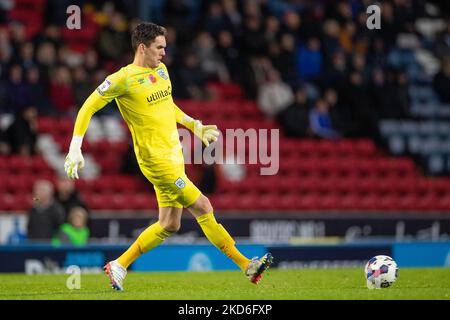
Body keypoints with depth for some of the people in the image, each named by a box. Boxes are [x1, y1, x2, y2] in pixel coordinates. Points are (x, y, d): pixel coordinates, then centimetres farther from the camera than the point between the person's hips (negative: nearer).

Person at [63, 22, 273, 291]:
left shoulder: (161, 70, 11)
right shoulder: (124, 79, -13)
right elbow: (88, 108, -9)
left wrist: (194, 125, 26)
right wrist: (75, 149, -14)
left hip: (174, 157, 9)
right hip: (156, 160, -9)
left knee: (169, 225, 10)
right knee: (203, 208, -9)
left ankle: (119, 266, 21)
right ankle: (247, 266, -3)